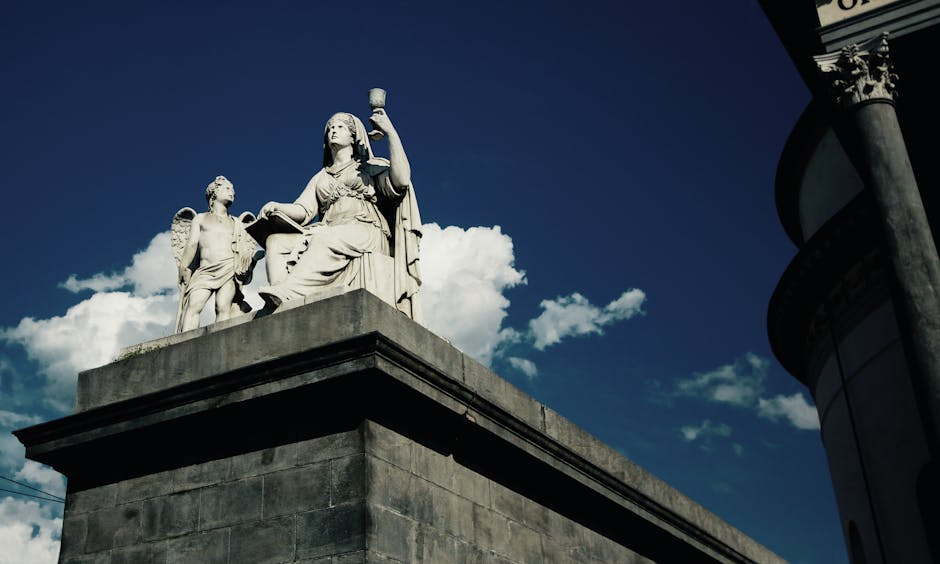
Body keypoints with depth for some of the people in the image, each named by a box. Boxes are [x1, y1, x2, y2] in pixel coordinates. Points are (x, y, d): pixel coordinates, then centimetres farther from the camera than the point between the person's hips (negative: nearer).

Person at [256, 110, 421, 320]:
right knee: (276, 241, -23)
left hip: (368, 233, -4)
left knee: (326, 238, -38)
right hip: (327, 234, 4)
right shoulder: (320, 177, 33)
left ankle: (290, 292, -52)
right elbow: (303, 211, 17)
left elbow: (401, 180, -2)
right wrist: (277, 207, -5)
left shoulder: (371, 168, 20)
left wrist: (390, 132, -1)